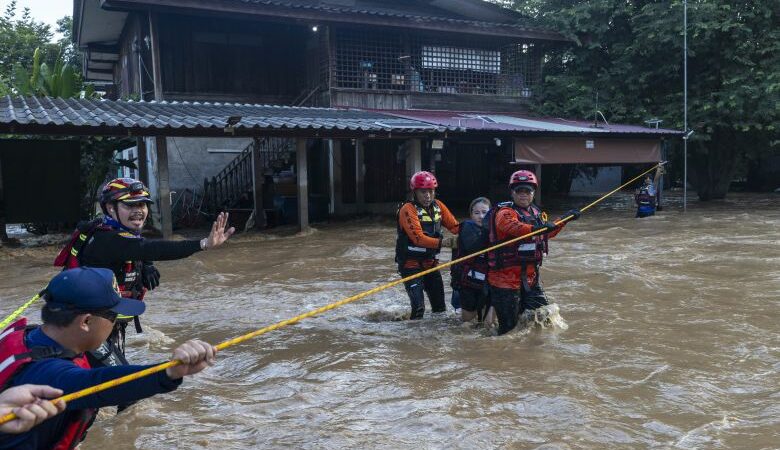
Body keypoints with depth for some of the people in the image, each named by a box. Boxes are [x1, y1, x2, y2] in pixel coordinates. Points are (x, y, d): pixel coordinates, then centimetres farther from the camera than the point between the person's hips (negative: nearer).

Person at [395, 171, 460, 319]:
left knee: (440, 306, 15)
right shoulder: (408, 209, -17)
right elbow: (418, 238, -26)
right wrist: (442, 242, -34)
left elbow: (454, 225, -2)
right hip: (411, 264, -6)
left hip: (430, 263, 6)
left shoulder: (438, 206, 2)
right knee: (418, 308, -13)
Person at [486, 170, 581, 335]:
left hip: (531, 276, 8)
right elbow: (511, 226, -35)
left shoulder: (536, 212, 15)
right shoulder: (504, 212, -11)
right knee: (509, 326, -3)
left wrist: (565, 218, 30)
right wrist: (534, 228, -51)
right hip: (505, 277, -8)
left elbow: (548, 233, 34)